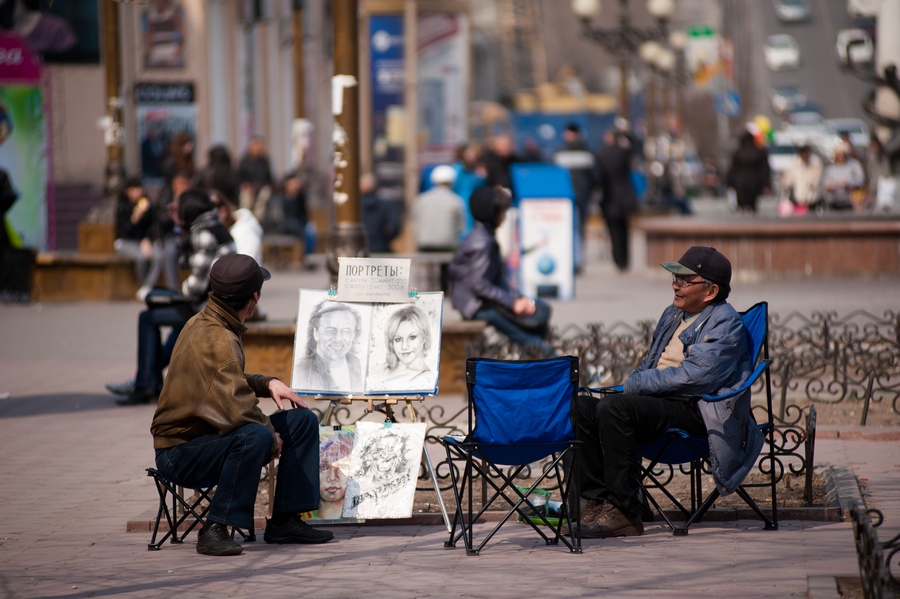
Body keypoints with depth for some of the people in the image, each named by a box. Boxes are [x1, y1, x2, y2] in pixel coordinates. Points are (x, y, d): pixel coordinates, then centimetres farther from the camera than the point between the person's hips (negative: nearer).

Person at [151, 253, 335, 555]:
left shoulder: (206, 322, 7)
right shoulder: (216, 340, -25)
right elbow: (237, 408, -34)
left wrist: (267, 384, 7)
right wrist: (272, 437, -17)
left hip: (211, 434, 10)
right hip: (182, 451, -10)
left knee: (303, 421, 7)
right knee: (256, 435, -38)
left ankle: (284, 520, 7)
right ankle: (215, 529, -29)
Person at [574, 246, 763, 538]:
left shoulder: (725, 323, -7)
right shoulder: (673, 314, 21)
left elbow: (692, 376, -18)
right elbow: (650, 364, 28)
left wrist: (634, 384, -11)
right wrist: (633, 384, 4)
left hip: (694, 411, -9)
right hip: (659, 401, 9)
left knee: (613, 408, -30)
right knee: (582, 408, -12)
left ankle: (623, 512, -27)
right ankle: (598, 501, -11)